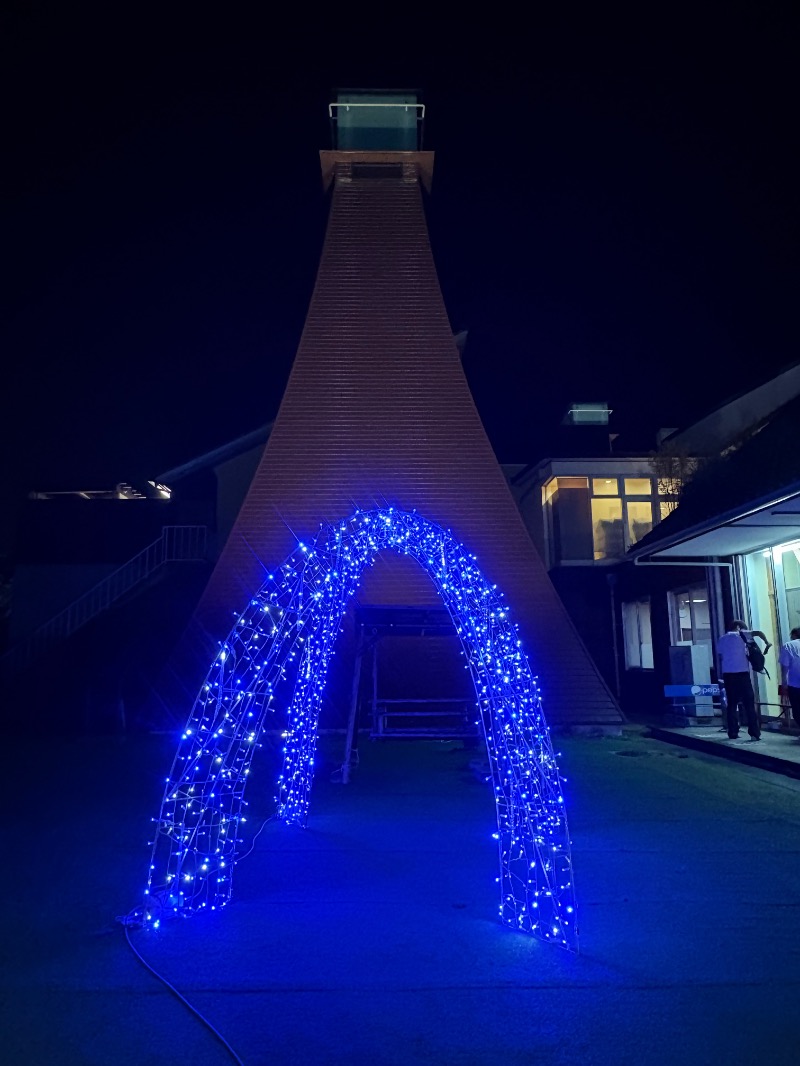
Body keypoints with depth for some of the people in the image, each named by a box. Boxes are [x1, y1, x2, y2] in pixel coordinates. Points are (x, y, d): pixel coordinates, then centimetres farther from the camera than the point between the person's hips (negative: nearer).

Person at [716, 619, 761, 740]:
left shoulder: (721, 639, 17)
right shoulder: (740, 635, 4)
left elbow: (720, 657, 15)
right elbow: (759, 633, -7)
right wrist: (766, 642, 7)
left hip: (727, 674, 4)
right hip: (742, 672, -4)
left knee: (732, 704, 9)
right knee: (749, 703, -2)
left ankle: (732, 733, 6)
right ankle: (755, 733, -7)